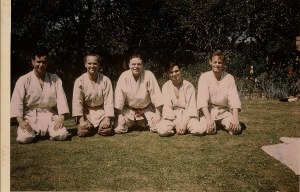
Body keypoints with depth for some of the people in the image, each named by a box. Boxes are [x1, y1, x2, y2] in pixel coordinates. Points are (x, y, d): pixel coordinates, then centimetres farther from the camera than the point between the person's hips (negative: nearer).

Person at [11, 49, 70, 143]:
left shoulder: (55, 79, 6)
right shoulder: (24, 80, 0)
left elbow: (61, 99, -1)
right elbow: (16, 101, -6)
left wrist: (61, 117, -16)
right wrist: (21, 121, -19)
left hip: (50, 117, 1)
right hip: (30, 117, -1)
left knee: (62, 135, -22)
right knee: (24, 138, -25)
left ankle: (50, 131, 11)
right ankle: (33, 132, 9)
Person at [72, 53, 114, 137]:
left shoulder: (106, 80, -5)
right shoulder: (79, 81, -6)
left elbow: (108, 101, -7)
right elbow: (77, 101, -11)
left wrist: (107, 119, -17)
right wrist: (81, 120, -21)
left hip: (101, 112, 1)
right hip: (86, 112, 0)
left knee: (107, 131, -21)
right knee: (83, 131, -22)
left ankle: (99, 126, 15)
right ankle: (90, 126, 14)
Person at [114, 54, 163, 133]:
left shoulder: (149, 75, -13)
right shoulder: (124, 76, -11)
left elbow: (156, 96, -12)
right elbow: (119, 96, -12)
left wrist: (158, 114, -15)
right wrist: (120, 115, -16)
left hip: (147, 110, 0)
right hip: (129, 110, 0)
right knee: (119, 129, -17)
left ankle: (142, 123, 19)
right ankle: (131, 123, 19)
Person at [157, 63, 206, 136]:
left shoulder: (188, 85, -1)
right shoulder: (166, 86, 1)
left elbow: (191, 106, -6)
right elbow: (167, 106, -6)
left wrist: (184, 123, -17)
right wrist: (176, 124, -16)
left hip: (186, 115, 0)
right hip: (171, 116, 0)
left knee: (199, 130, -27)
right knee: (162, 131, -29)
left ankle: (184, 127, 4)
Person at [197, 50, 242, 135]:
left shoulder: (229, 78, -1)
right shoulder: (204, 77, -6)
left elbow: (234, 99, -9)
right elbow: (202, 99, -17)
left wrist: (235, 118, -25)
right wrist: (208, 118, -29)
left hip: (224, 112, 2)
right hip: (209, 111, -1)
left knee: (236, 129, -21)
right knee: (208, 129, -28)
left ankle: (222, 124, 13)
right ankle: (213, 124, 9)